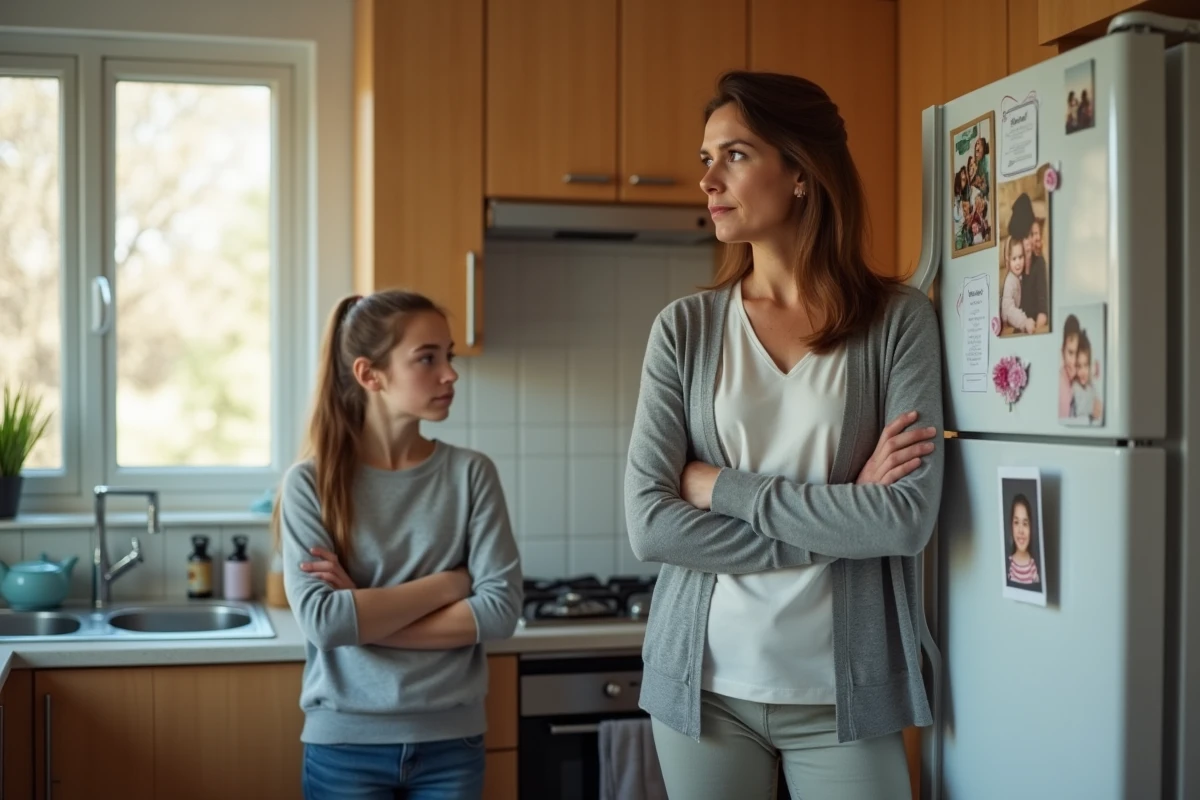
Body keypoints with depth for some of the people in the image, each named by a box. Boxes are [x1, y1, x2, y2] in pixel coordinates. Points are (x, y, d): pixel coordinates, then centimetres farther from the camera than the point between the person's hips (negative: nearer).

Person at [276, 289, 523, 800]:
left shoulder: (471, 474, -3)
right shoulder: (311, 483, -6)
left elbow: (500, 609, -10)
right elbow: (322, 620, -15)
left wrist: (364, 614, -14)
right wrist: (449, 583, -12)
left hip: (450, 741, 1)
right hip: (345, 744, -1)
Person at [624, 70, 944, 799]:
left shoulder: (898, 319, -5)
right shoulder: (685, 328, -1)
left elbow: (907, 518, -14)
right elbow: (649, 523, -8)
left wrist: (722, 487, -12)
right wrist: (834, 522, -13)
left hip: (845, 691, -1)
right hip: (706, 684, 2)